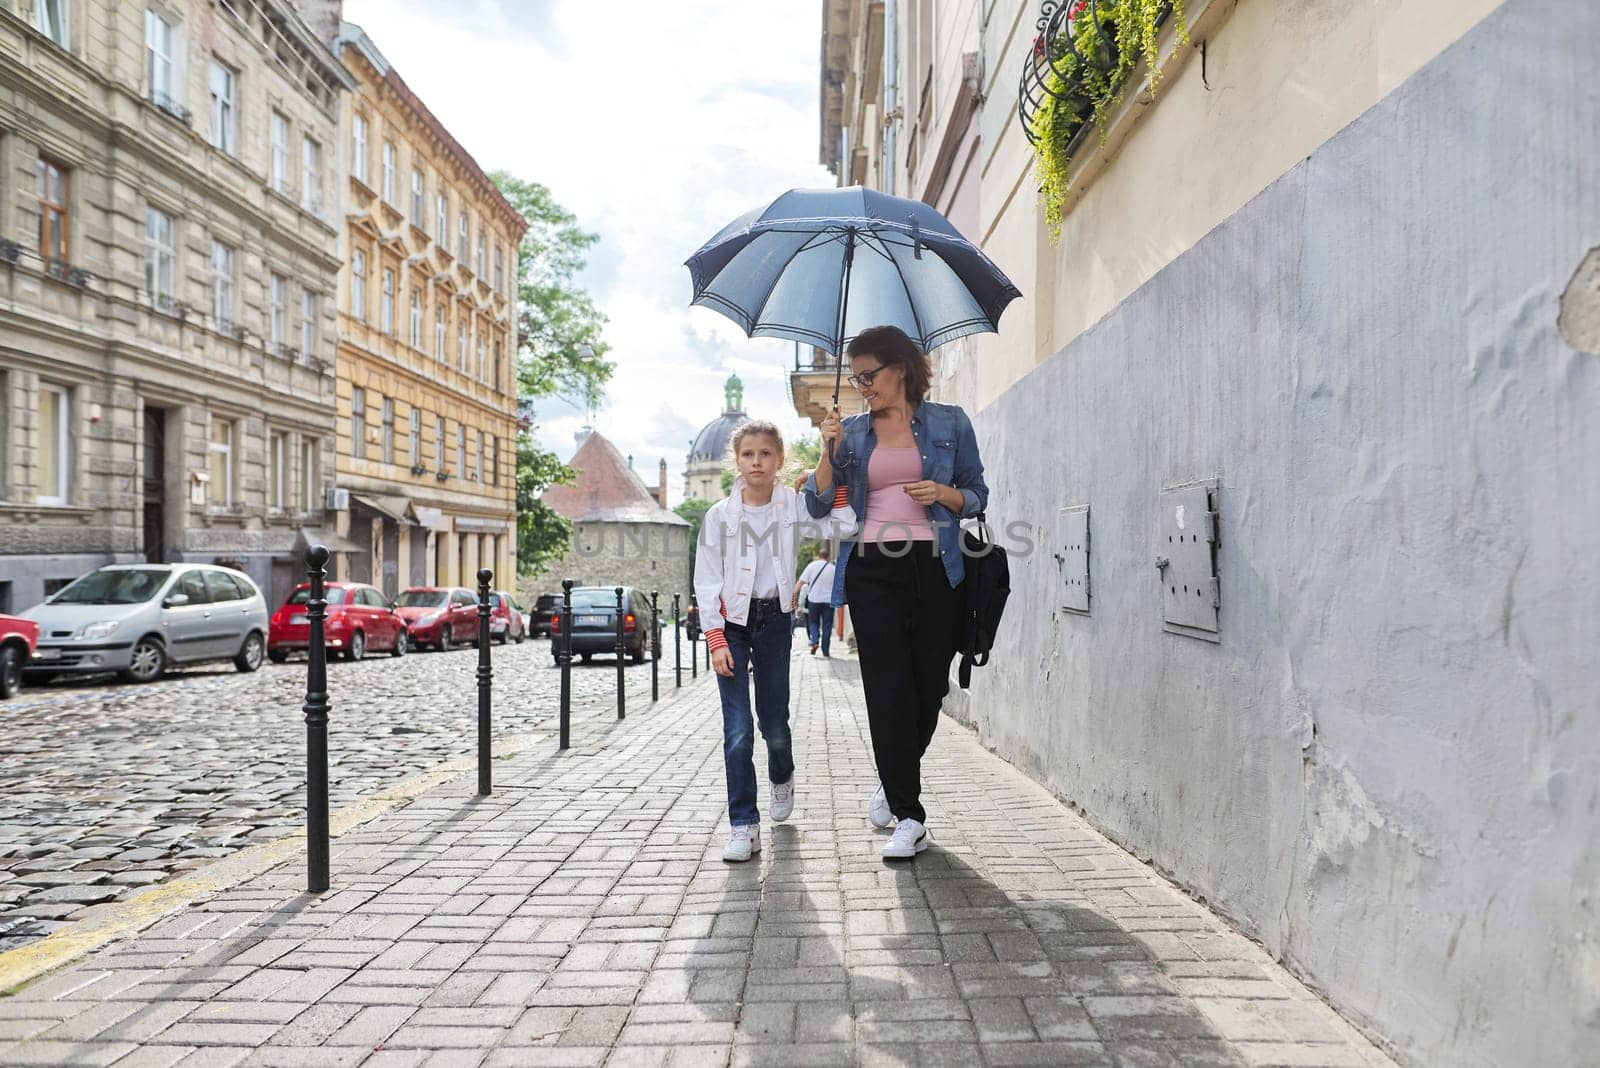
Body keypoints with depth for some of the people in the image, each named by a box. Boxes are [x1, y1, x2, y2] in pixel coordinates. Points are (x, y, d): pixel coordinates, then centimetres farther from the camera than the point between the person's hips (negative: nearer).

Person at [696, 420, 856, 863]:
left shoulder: (794, 507, -2)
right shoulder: (719, 515, -4)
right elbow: (706, 582, -4)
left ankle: (781, 778, 43)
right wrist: (716, 641, -10)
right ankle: (743, 826, 3)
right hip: (732, 621, -1)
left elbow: (844, 526, -16)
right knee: (737, 731, -5)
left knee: (775, 723, 9)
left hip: (775, 619, 1)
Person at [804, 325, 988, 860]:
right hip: (872, 571, 1)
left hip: (934, 570, 0)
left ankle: (894, 783, 32)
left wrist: (944, 493, -11)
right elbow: (818, 505, 8)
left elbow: (977, 495, 9)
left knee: (929, 687, 5)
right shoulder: (852, 431, 12)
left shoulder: (949, 422, 7)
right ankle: (909, 819, 1)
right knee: (888, 690, -6)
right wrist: (829, 452, -6)